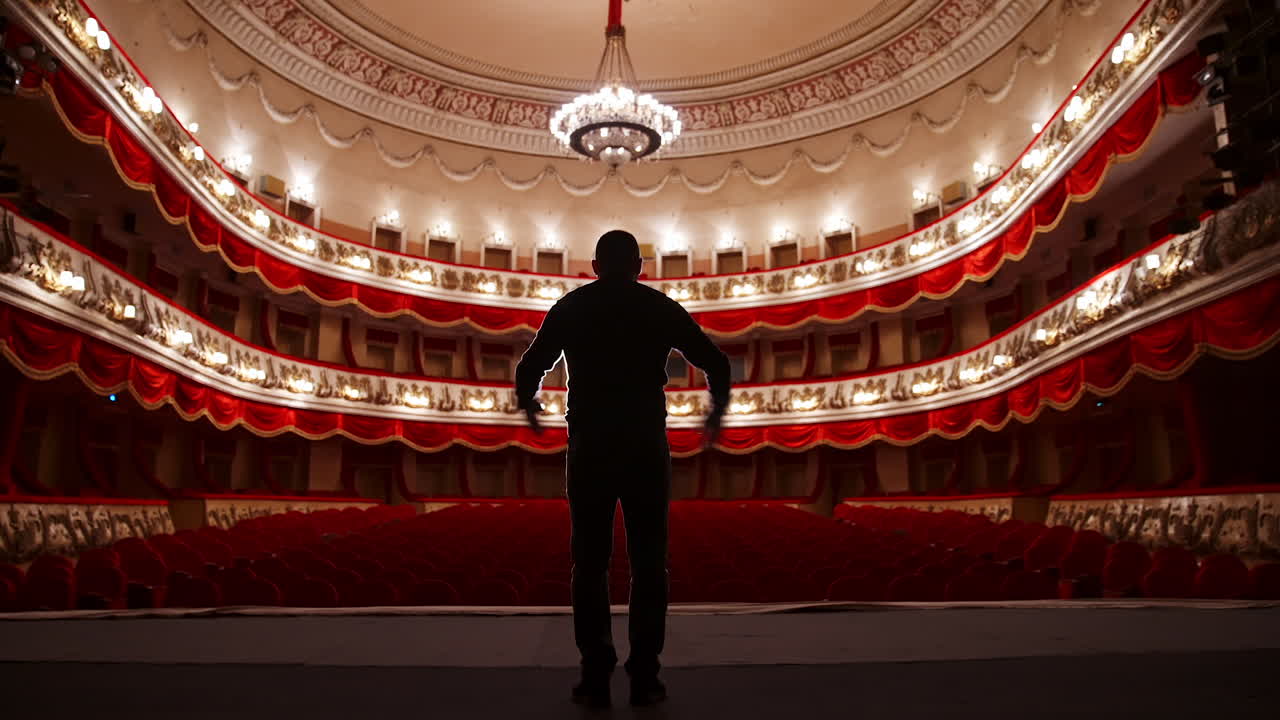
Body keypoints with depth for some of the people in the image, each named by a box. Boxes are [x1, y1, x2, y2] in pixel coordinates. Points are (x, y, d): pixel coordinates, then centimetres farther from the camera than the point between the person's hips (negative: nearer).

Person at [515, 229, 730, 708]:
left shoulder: (570, 308, 6)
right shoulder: (661, 308, 5)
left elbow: (528, 370, 8)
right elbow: (717, 364, 5)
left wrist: (528, 406, 30)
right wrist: (717, 411, 24)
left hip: (589, 449, 0)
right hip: (646, 448, 0)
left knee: (590, 564, 8)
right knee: (648, 564, 7)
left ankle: (595, 678, 9)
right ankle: (644, 678, 9)